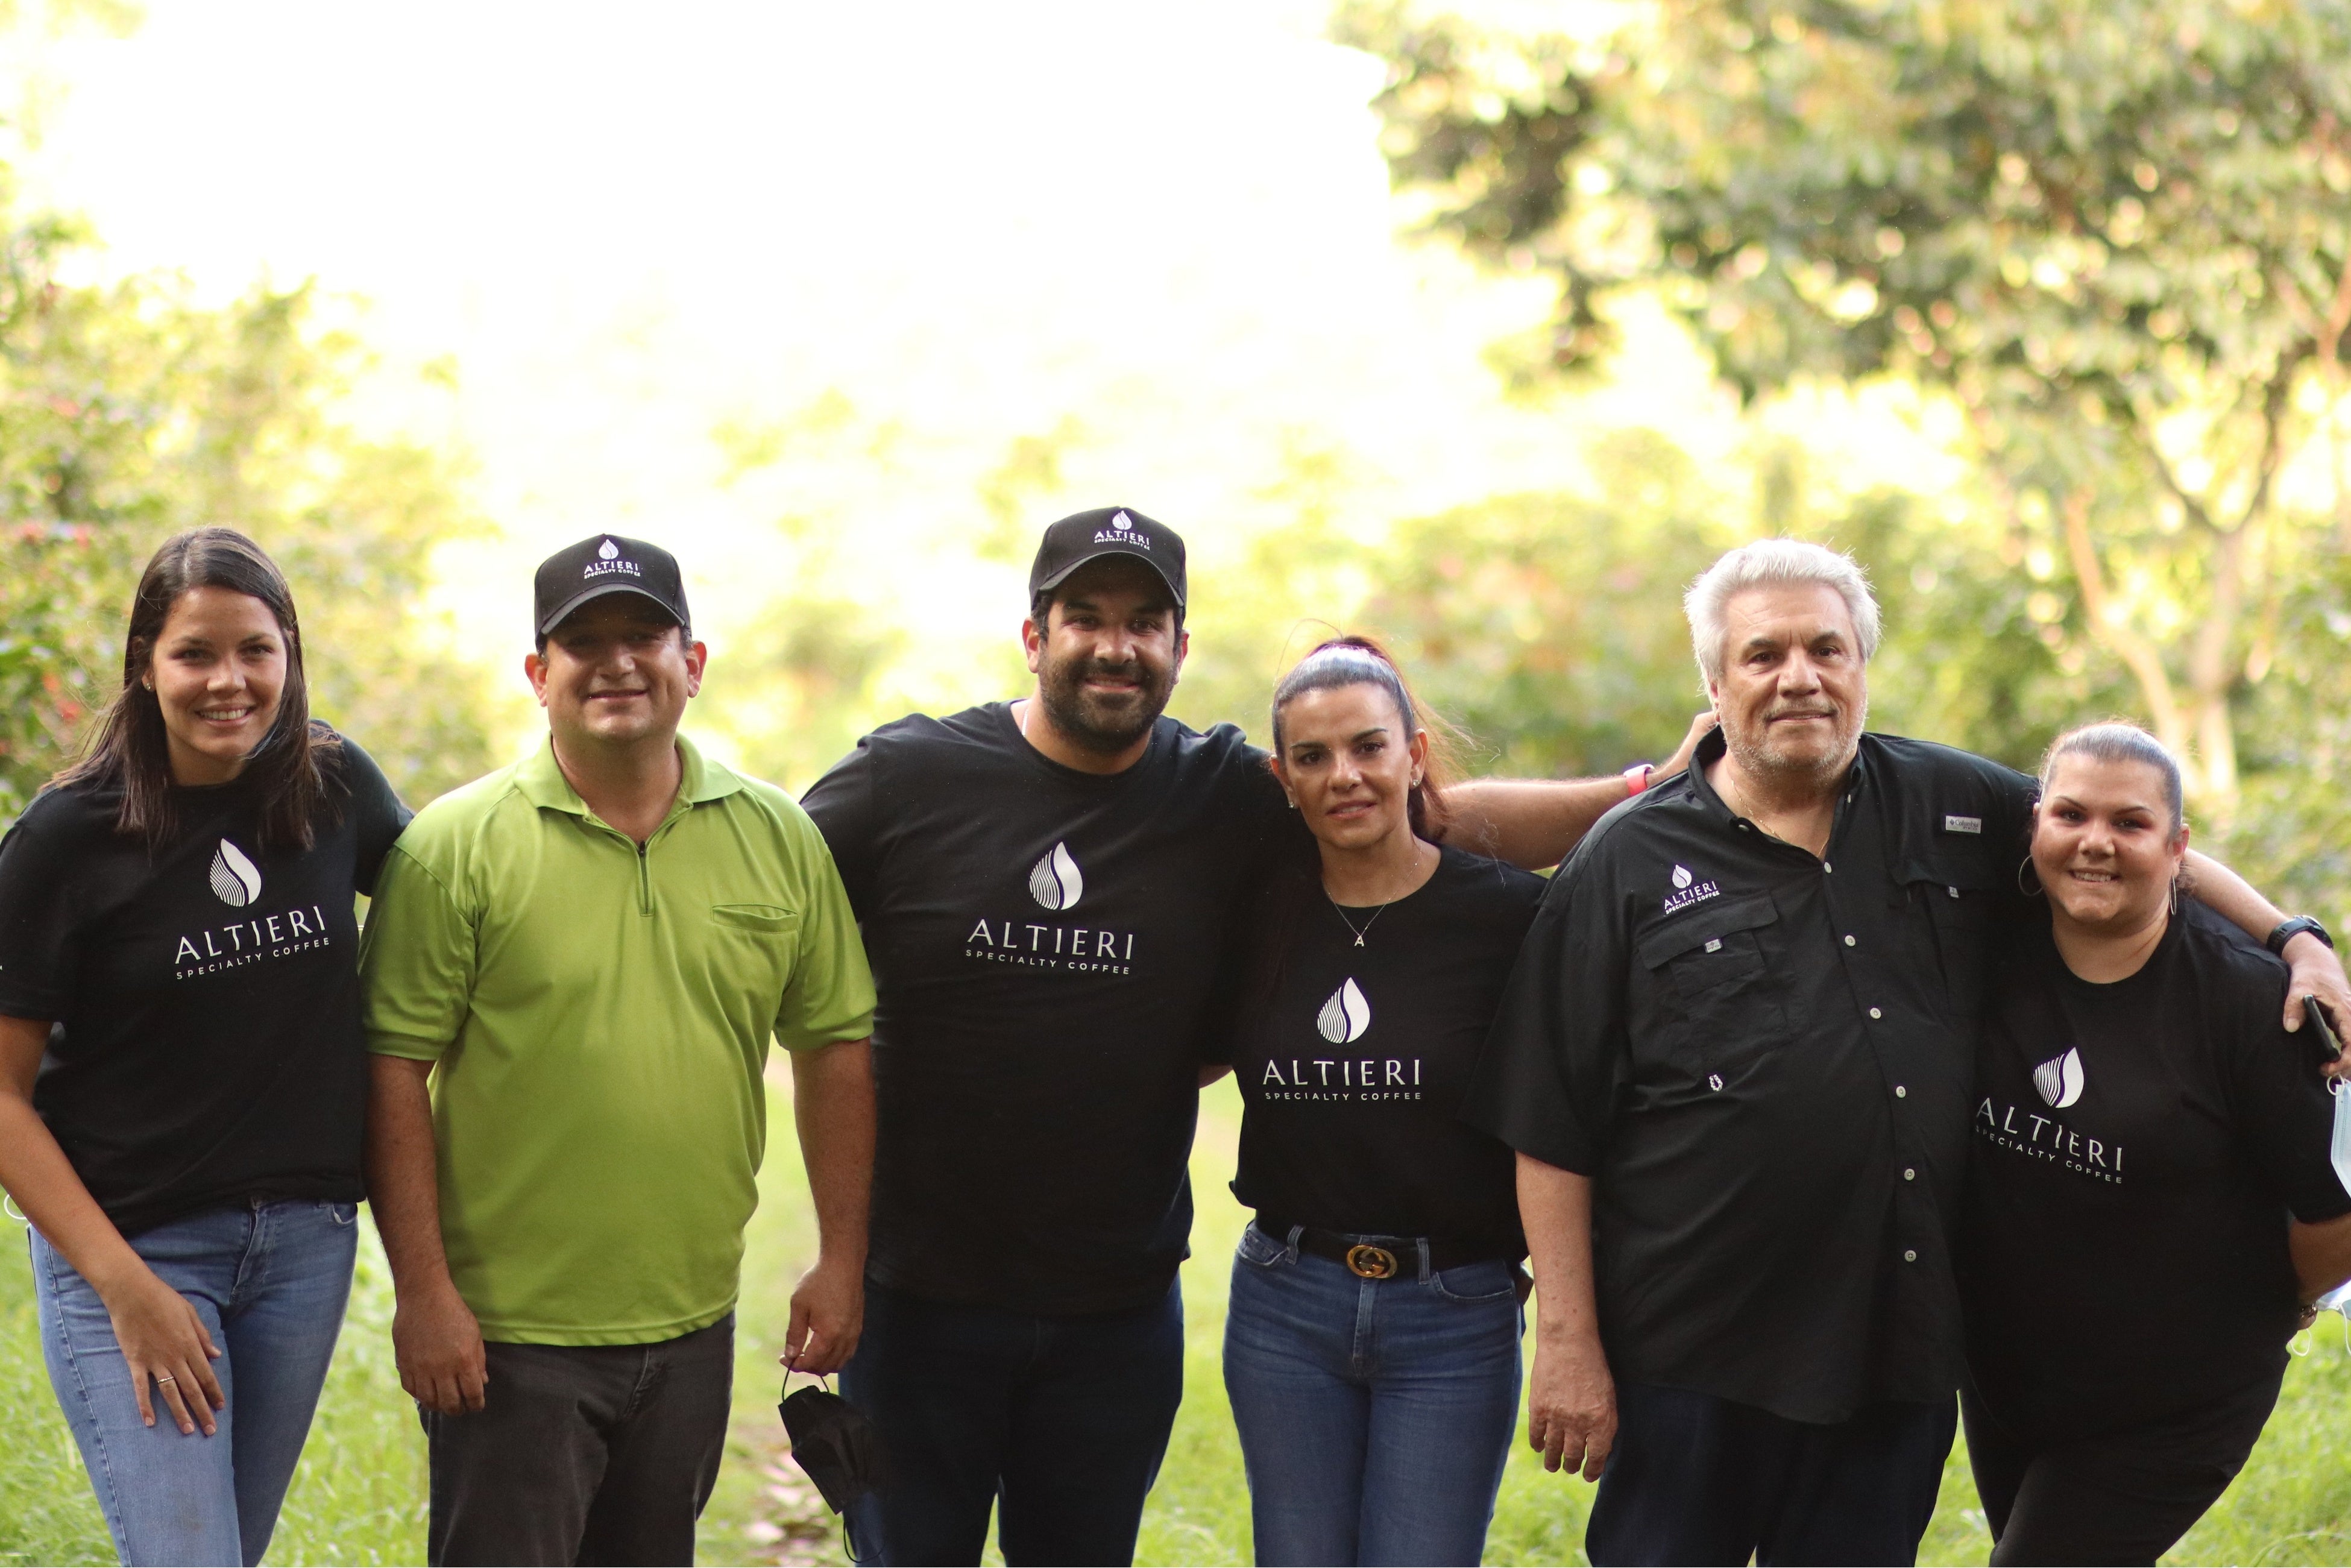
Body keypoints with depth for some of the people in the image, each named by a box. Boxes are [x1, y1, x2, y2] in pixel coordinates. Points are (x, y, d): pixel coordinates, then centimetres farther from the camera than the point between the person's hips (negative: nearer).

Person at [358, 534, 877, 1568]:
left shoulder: (779, 840, 4)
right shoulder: (457, 846, -7)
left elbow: (835, 1047, 9)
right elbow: (397, 1073, -8)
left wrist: (842, 1260, 5)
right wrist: (423, 1289, -12)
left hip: (693, 1327, 4)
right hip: (511, 1332, -4)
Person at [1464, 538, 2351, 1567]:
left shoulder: (1953, 807, 7)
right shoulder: (1630, 864, -3)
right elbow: (1551, 1129, -4)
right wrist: (1567, 1344, -8)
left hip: (1902, 1345, 3)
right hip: (1692, 1362, -3)